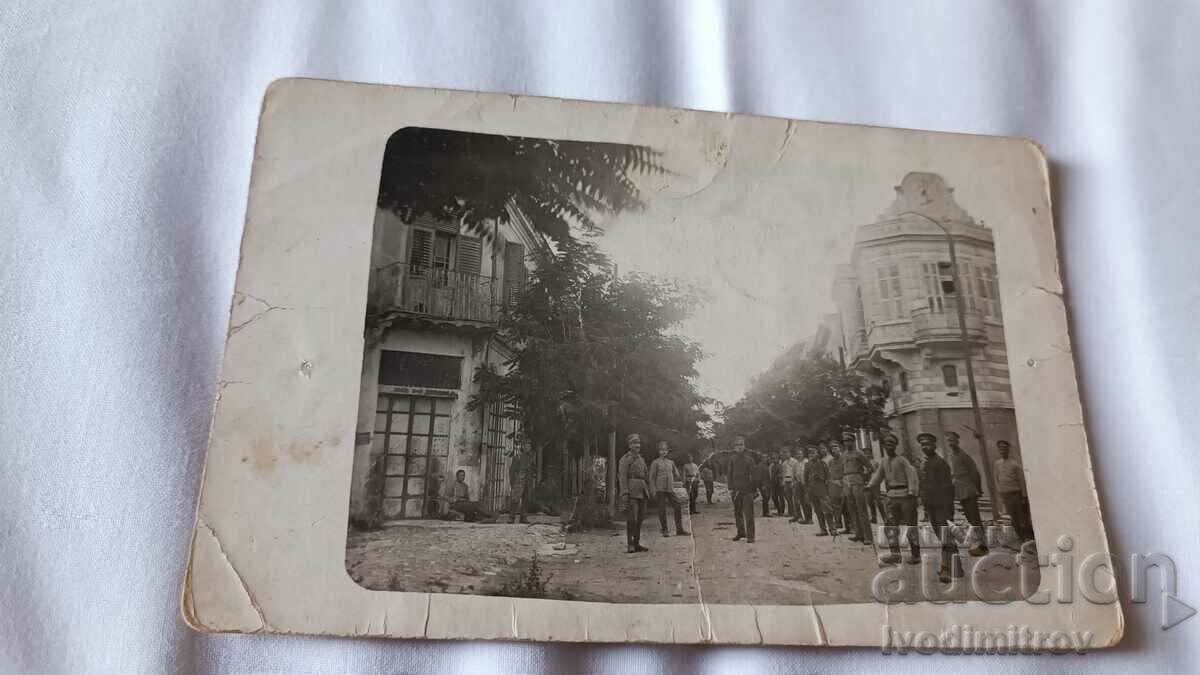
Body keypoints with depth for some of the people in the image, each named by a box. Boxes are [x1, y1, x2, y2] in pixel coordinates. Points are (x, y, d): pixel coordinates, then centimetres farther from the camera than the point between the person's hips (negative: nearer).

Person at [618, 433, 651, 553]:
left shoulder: (641, 459, 19)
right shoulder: (625, 459, -5)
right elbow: (622, 477, -11)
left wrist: (646, 491, 18)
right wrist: (624, 493, -20)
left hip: (641, 492, 8)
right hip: (631, 492, -8)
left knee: (639, 518, 8)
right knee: (631, 518, -10)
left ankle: (636, 544, 13)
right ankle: (629, 545, -7)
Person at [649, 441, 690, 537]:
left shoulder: (671, 462, 14)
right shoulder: (655, 463, 0)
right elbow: (652, 477, -2)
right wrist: (654, 491, -9)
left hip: (670, 489, 4)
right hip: (660, 489, -4)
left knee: (678, 507, -2)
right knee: (662, 510, -2)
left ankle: (679, 529, 4)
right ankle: (665, 531, 8)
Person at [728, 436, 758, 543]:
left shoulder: (749, 458, 0)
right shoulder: (732, 459, 7)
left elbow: (753, 474, 1)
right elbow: (730, 474, 9)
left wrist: (755, 489, -2)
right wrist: (731, 488, 2)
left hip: (748, 490, -3)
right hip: (736, 490, 3)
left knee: (749, 514, -5)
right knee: (737, 513, 11)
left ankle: (750, 536, -1)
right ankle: (741, 532, 25)